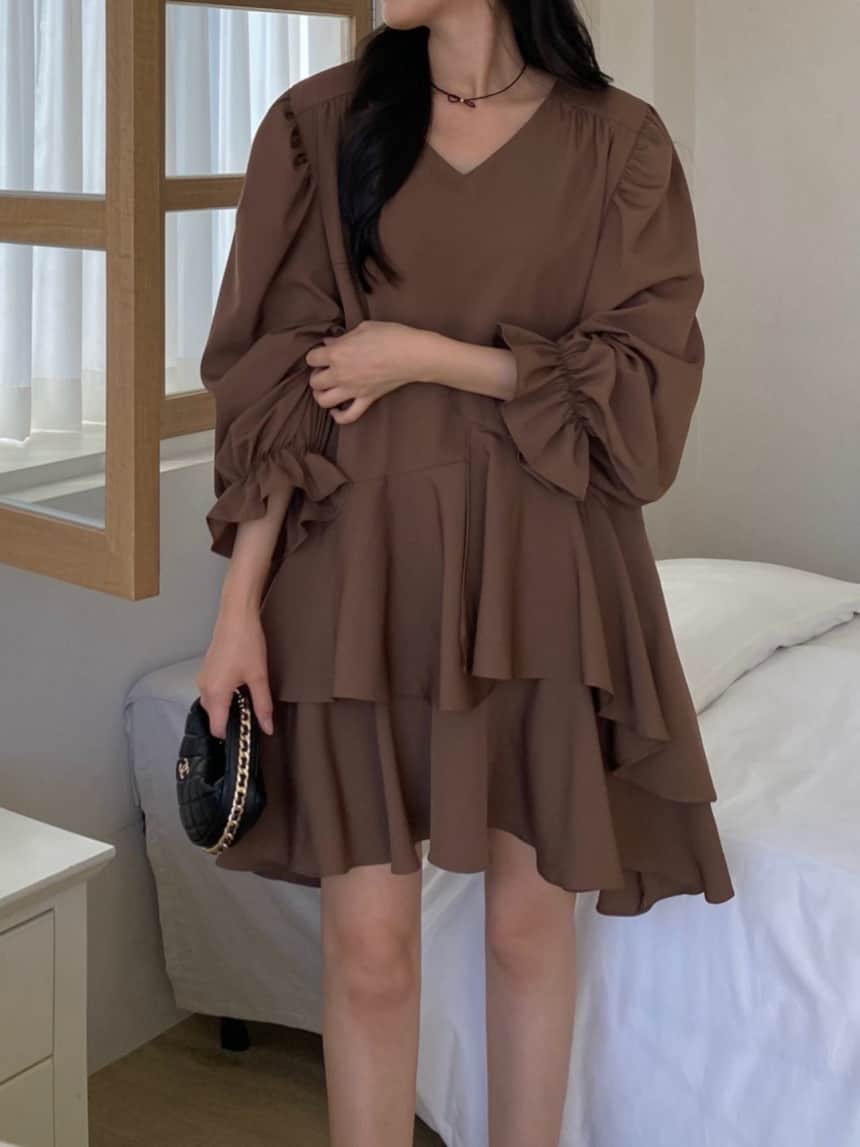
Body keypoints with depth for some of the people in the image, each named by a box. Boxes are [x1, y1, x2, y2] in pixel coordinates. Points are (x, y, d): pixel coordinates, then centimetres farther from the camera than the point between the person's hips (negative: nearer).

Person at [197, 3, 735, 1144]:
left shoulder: (619, 140, 1)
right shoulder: (322, 123, 3)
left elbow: (644, 378, -4)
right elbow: (277, 383, -1)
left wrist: (429, 355, -11)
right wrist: (240, 601, -6)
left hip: (541, 571, 0)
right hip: (363, 560, 0)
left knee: (531, 919, 10)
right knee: (368, 941, 2)